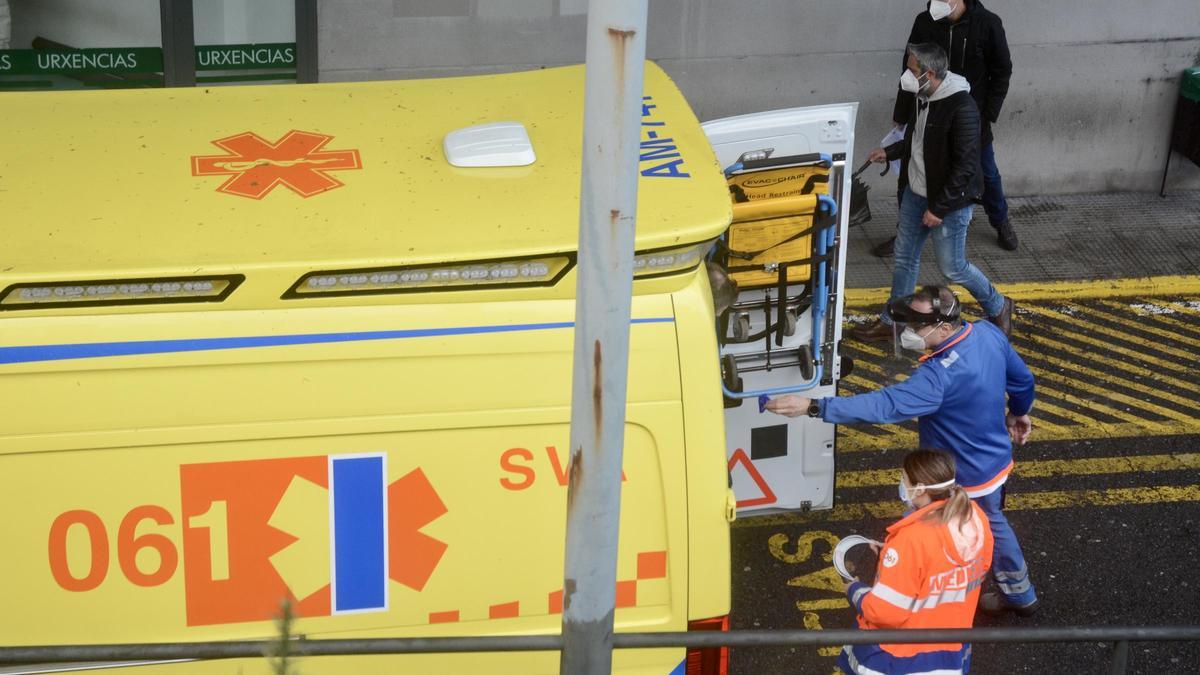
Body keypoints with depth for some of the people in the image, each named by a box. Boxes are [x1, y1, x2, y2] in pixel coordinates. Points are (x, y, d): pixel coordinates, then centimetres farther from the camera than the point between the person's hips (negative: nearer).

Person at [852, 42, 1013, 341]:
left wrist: (939, 208, -23)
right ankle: (891, 322, 28)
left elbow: (965, 166, -25)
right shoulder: (922, 97, 0)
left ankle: (998, 308, 27)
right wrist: (890, 152, 14)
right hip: (916, 193, 8)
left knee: (952, 268, 4)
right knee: (904, 257, 15)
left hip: (949, 201, -8)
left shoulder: (961, 108, -27)